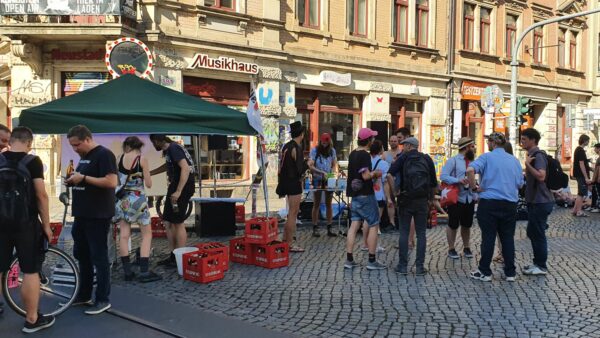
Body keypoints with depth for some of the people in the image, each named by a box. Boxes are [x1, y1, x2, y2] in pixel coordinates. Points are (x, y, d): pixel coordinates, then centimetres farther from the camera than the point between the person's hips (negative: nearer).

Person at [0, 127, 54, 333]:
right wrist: (46, 224, -5)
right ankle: (32, 320, 10)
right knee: (31, 271, 3)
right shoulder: (33, 161, -10)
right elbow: (41, 195, -13)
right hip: (26, 223, -5)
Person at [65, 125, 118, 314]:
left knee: (99, 257, -3)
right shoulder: (84, 156, 15)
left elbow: (112, 182, -23)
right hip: (82, 214, 10)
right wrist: (73, 181, 3)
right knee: (81, 255, 15)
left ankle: (103, 300, 6)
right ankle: (84, 295, 27)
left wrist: (83, 178, -21)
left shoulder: (104, 154, -13)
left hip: (98, 216, -9)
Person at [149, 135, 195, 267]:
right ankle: (173, 256, 22)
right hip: (175, 186, 10)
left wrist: (178, 191, -28)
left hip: (183, 187, -10)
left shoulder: (173, 148, -15)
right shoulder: (169, 149, 15)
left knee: (178, 222, -3)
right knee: (168, 221, 14)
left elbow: (185, 168, -26)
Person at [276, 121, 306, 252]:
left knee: (292, 212, 19)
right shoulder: (297, 148, -17)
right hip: (294, 183, -9)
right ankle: (290, 244, 2)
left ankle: (285, 239, 25)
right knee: (293, 213, -3)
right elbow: (299, 169, -20)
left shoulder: (286, 146, 10)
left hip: (286, 181, 9)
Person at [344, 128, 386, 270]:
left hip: (355, 194, 8)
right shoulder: (365, 155, -16)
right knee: (374, 225, 1)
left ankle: (349, 260, 7)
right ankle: (372, 261, 4)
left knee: (354, 225, 8)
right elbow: (366, 175, -23)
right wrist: (375, 173, -4)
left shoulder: (352, 154, 11)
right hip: (365, 195, -8)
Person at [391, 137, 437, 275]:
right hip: (422, 201, 2)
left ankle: (403, 266, 6)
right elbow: (434, 182, 7)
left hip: (406, 200, -2)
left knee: (404, 233, 5)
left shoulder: (403, 158, -1)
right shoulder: (426, 159, 6)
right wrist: (431, 198, 18)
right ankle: (420, 266, 6)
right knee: (421, 234, 6)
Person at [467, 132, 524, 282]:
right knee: (508, 238, 10)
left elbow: (470, 170, -22)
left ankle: (485, 272, 8)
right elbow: (520, 184, 12)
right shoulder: (514, 160, 10)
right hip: (510, 204, 4)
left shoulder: (487, 157, -4)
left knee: (488, 237, 1)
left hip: (489, 202, -4)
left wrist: (474, 187, -10)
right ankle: (510, 273, 15)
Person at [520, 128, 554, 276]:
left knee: (537, 233, -3)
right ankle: (538, 263, 26)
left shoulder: (538, 155, -16)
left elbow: (541, 176, -29)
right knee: (533, 232, 16)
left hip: (540, 202, -10)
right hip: (535, 201, 10)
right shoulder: (532, 155, 15)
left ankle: (541, 266, 6)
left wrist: (528, 164, -26)